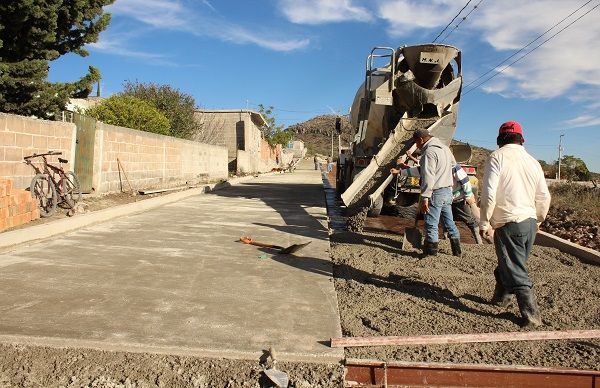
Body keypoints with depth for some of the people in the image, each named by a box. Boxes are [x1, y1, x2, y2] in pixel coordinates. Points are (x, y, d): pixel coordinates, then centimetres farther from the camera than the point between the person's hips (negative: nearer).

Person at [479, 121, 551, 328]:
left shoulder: (497, 157, -7)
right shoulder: (533, 161, 11)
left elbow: (489, 193, -16)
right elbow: (544, 197, 15)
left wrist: (484, 223, -10)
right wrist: (538, 219, 29)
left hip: (508, 224, -7)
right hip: (530, 222, 7)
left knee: (516, 272, 0)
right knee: (511, 264, 21)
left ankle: (532, 315, 1)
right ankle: (501, 297, 36)